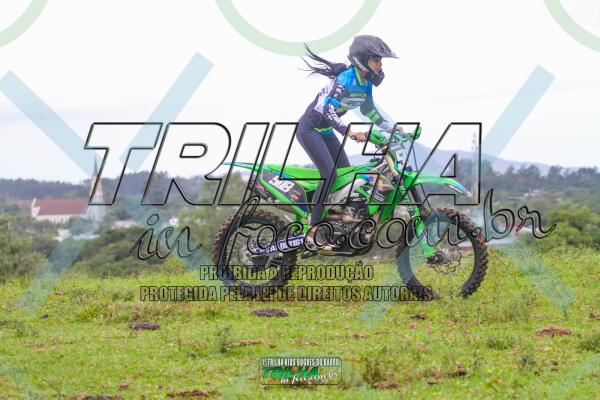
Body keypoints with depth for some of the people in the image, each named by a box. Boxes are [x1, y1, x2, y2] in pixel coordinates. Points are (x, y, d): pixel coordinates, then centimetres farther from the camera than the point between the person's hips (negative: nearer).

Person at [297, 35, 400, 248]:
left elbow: (369, 110, 18)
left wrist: (393, 129, 12)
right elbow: (327, 109, -37)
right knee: (329, 174, -21)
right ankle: (314, 229, -18)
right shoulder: (345, 79, -27)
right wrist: (350, 133, -47)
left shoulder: (366, 83, 1)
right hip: (309, 128, -10)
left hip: (325, 130, 10)